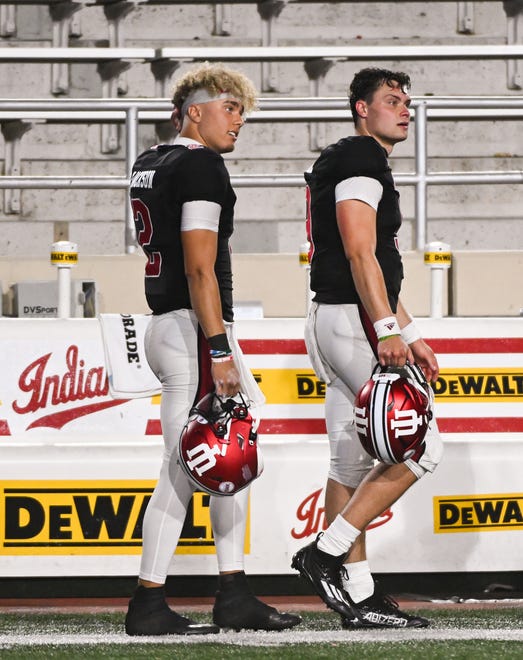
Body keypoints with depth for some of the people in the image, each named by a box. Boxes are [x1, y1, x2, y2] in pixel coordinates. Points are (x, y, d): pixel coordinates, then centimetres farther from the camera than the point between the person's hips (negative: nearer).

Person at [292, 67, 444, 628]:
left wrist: (409, 335, 24)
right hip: (354, 322, -11)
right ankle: (327, 552, -11)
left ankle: (358, 597, 9)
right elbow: (359, 253, -21)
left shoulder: (346, 165, 23)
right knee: (418, 449, -9)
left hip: (336, 324, 11)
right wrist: (388, 331, -26)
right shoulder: (360, 161, -10)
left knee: (351, 462, 8)